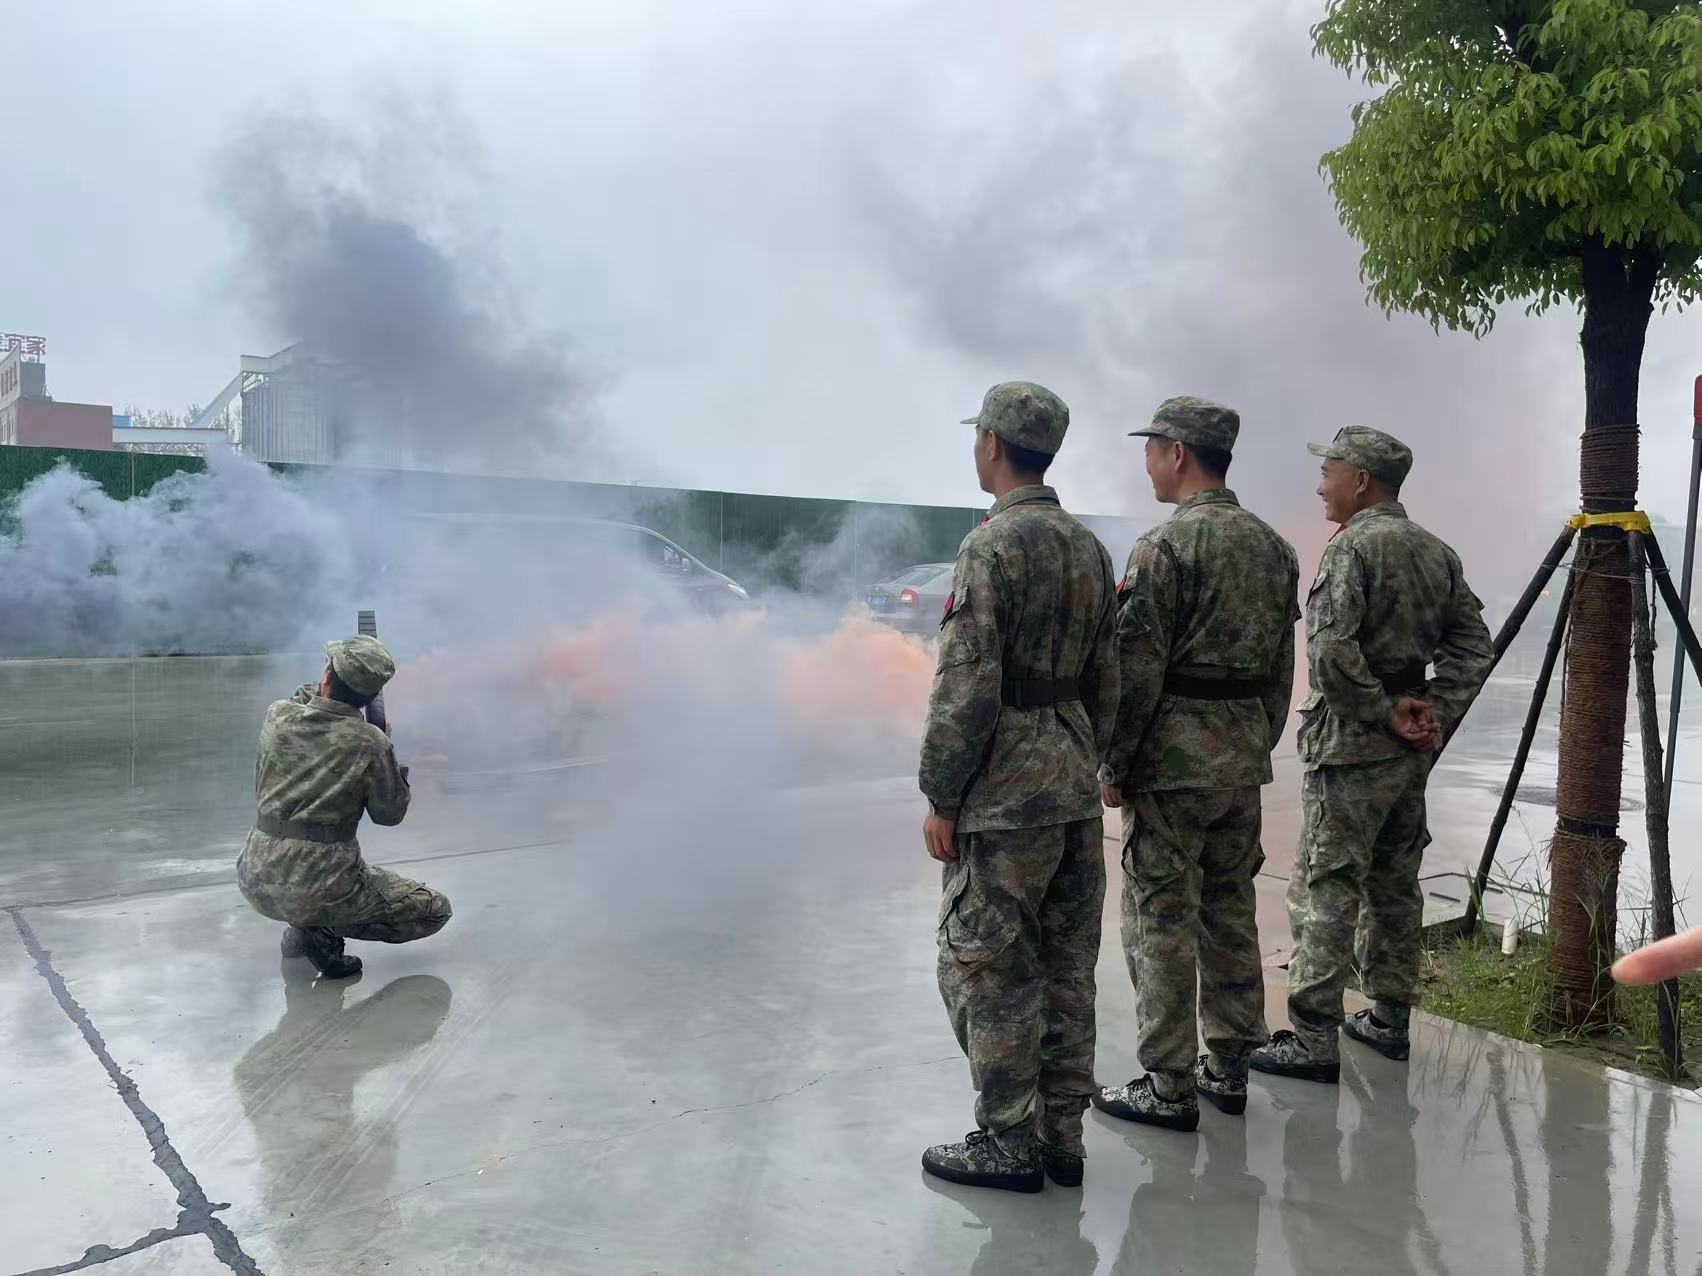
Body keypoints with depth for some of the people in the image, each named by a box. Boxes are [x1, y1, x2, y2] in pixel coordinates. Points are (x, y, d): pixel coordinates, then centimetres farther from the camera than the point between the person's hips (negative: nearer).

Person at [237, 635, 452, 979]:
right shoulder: (371, 744, -14)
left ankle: (300, 929, 19)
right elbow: (390, 814, 1)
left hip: (256, 884, 6)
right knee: (434, 910, 9)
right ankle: (322, 931, -4)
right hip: (317, 891, -6)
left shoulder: (277, 716, -3)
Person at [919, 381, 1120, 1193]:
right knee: (1065, 967, 14)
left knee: (987, 970, 3)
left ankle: (1009, 1144, 13)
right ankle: (1062, 1137, 24)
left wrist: (940, 798, -12)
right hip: (1076, 790, 9)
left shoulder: (993, 546, -15)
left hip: (1005, 797, -8)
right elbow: (1106, 683, 14)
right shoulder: (1089, 548, 10)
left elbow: (967, 688, -19)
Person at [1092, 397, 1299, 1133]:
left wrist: (1113, 767, -9)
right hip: (1245, 756, 8)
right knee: (1231, 911, 15)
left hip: (1173, 758, -8)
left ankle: (1168, 1086, 9)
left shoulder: (1166, 545, -14)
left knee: (1162, 920, 1)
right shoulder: (1274, 547, 11)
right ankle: (1228, 1068, 26)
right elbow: (1281, 668, 14)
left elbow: (1138, 670, -16)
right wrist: (1260, 744, 21)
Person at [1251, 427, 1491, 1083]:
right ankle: (1389, 1019, 28)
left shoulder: (1353, 547, -14)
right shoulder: (1437, 552, 11)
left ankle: (1314, 1038, 0)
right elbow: (1474, 646, 10)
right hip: (1412, 751, 8)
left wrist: (1382, 711, -14)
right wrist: (1434, 711, 2)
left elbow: (1330, 652, -25)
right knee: (1394, 885, 17)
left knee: (1324, 891, -3)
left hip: (1350, 747, -8)